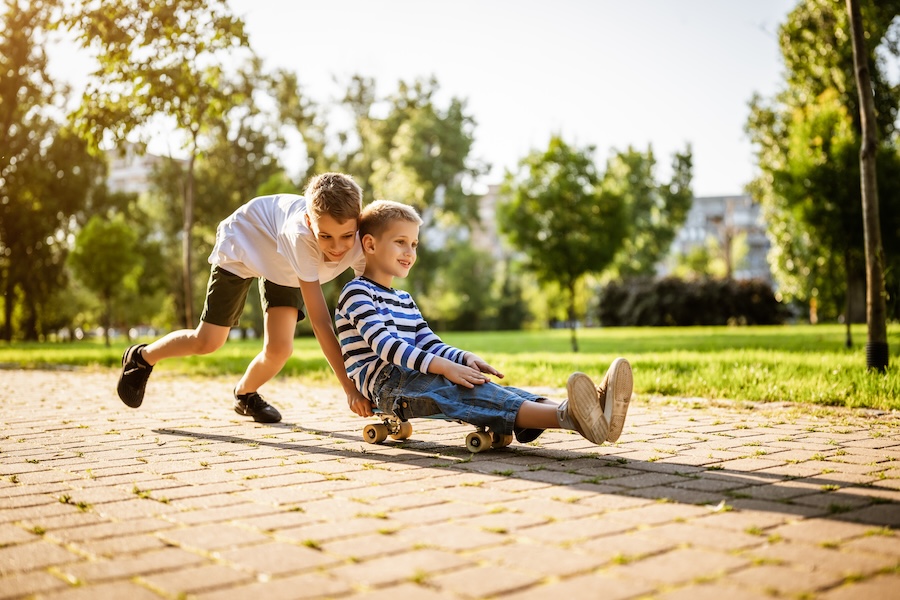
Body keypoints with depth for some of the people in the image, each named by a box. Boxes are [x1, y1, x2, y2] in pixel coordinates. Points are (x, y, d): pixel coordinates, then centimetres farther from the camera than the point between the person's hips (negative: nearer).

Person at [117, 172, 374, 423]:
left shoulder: (361, 241, -34)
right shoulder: (301, 234, -46)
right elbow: (320, 321, -46)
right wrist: (350, 388, -48)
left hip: (284, 265, 4)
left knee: (279, 348, -9)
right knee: (208, 342, -1)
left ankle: (245, 395, 24)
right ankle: (142, 357, 29)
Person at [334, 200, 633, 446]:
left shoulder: (404, 300, 25)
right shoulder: (356, 293, -4)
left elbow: (429, 344, 17)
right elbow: (384, 344, -19)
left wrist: (465, 358, -6)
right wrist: (444, 366, -29)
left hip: (413, 378, 8)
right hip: (383, 383, -8)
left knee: (485, 387, -18)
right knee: (463, 390, -31)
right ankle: (566, 416, -53)